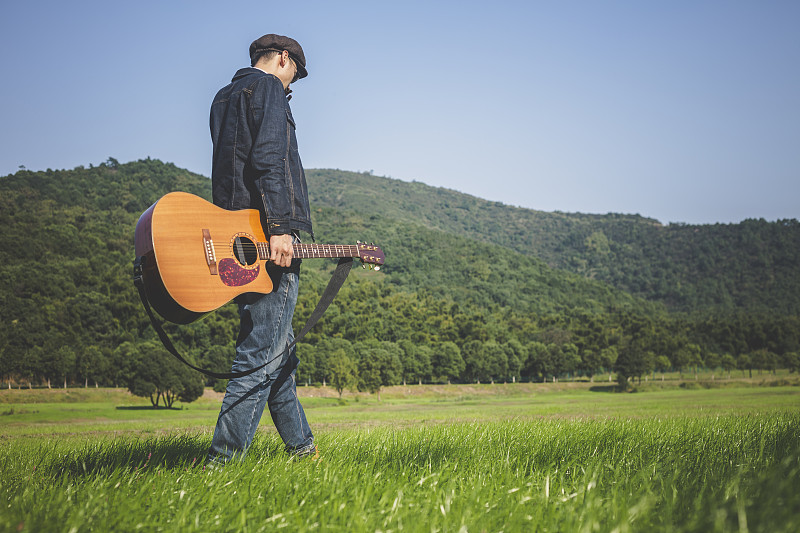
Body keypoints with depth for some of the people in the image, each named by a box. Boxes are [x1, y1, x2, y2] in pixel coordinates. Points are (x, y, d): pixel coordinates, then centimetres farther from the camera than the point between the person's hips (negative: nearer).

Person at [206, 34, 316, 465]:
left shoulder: (223, 96, 26)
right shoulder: (268, 88, -3)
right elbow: (268, 159, -17)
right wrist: (280, 228, -22)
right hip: (268, 237, -10)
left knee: (278, 348, 15)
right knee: (263, 354, -10)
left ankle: (301, 447, 23)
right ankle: (222, 459, -11)